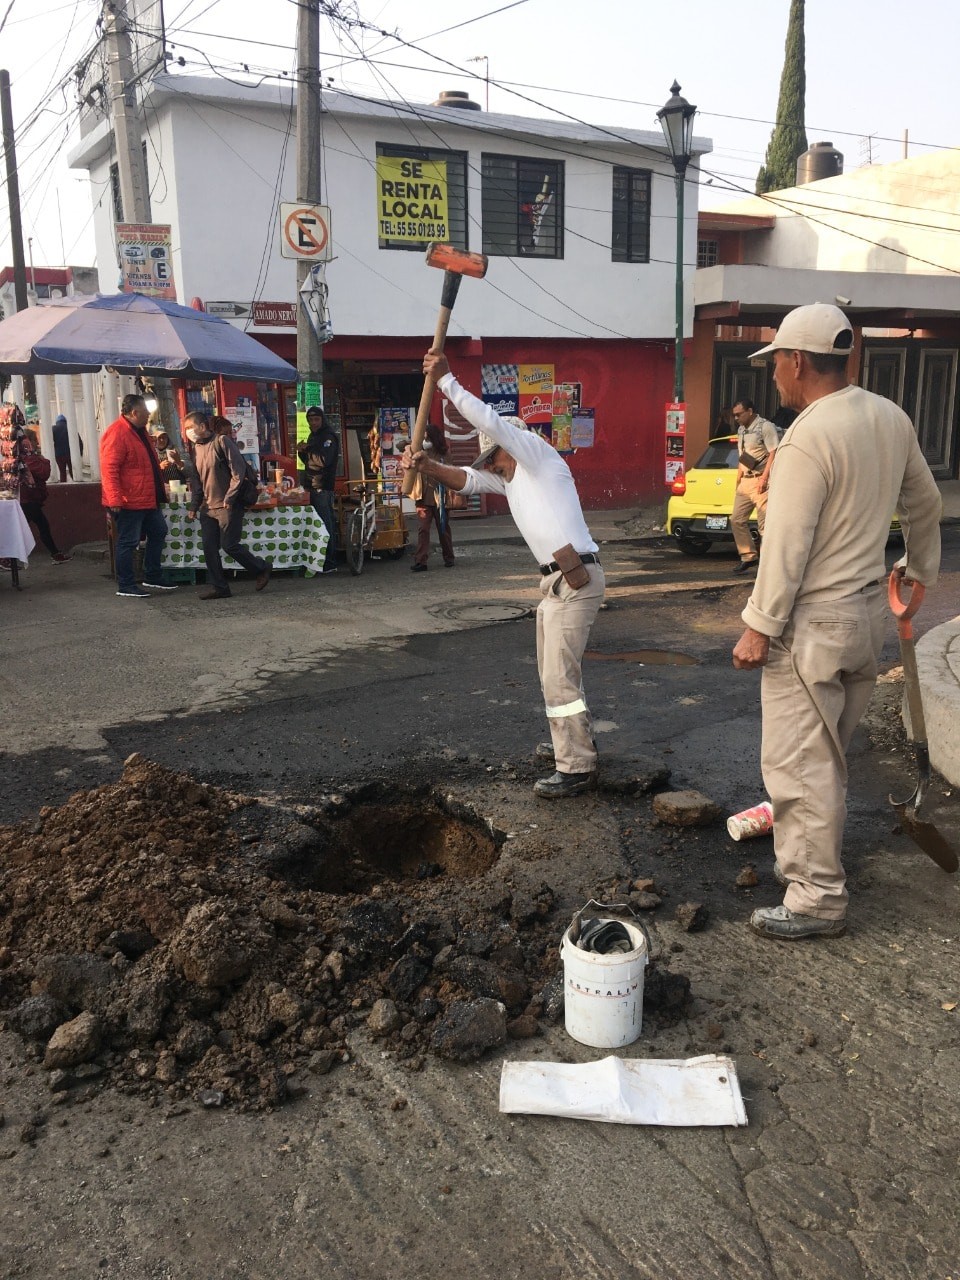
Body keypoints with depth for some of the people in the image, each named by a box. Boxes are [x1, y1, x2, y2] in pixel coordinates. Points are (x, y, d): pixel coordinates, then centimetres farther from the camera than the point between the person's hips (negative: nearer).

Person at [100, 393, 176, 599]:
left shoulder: (139, 431, 14)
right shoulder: (116, 434, -18)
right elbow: (109, 469, -23)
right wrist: (115, 500, -27)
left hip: (147, 499, 10)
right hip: (128, 501, -10)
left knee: (158, 533, 16)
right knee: (128, 542, -3)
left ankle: (153, 577, 26)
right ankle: (125, 586, 6)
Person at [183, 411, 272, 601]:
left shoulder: (222, 441, -9)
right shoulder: (196, 448, 13)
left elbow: (238, 470, -14)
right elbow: (196, 480, 19)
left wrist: (229, 498, -15)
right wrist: (193, 506, 14)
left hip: (227, 505, -7)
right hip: (208, 506, 7)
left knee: (229, 545, -7)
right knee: (209, 548, 2)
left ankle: (262, 568, 13)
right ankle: (219, 587, 10)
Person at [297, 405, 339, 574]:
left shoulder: (329, 436, -8)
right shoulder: (313, 436, 20)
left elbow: (324, 460, -21)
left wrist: (308, 450, -11)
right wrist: (302, 452, 5)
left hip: (323, 487, -9)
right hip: (312, 485, 9)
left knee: (326, 524, -10)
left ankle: (330, 563, -9)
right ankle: (320, 559, 16)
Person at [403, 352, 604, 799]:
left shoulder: (537, 452, -6)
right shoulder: (509, 478, 19)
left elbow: (492, 422, -17)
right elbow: (465, 479, 10)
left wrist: (446, 380, -13)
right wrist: (427, 465, -8)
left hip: (575, 578, -10)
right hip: (556, 579, 10)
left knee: (559, 676, -10)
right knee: (555, 669, 20)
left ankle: (577, 768, -5)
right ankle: (576, 741, 35)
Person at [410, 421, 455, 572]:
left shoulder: (443, 455, -2)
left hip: (439, 497, -1)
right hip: (424, 498, 1)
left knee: (443, 528, 10)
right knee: (422, 529, -6)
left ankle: (449, 558, 22)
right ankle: (420, 561, -9)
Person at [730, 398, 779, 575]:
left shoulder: (765, 427, -7)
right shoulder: (741, 430, 19)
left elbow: (774, 453, -14)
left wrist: (764, 478, -20)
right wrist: (738, 479, 19)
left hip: (760, 481, -9)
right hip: (745, 481, 9)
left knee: (764, 524, -10)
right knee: (736, 520, 6)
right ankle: (748, 556, 14)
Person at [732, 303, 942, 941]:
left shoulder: (808, 440, -21)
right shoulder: (890, 418, 4)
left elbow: (787, 546, -21)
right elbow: (925, 504, 17)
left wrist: (759, 627, -14)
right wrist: (920, 571, 31)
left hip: (815, 623, -9)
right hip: (868, 610, 9)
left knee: (800, 761, -1)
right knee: (828, 749, 23)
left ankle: (818, 898, 7)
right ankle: (806, 835, 42)